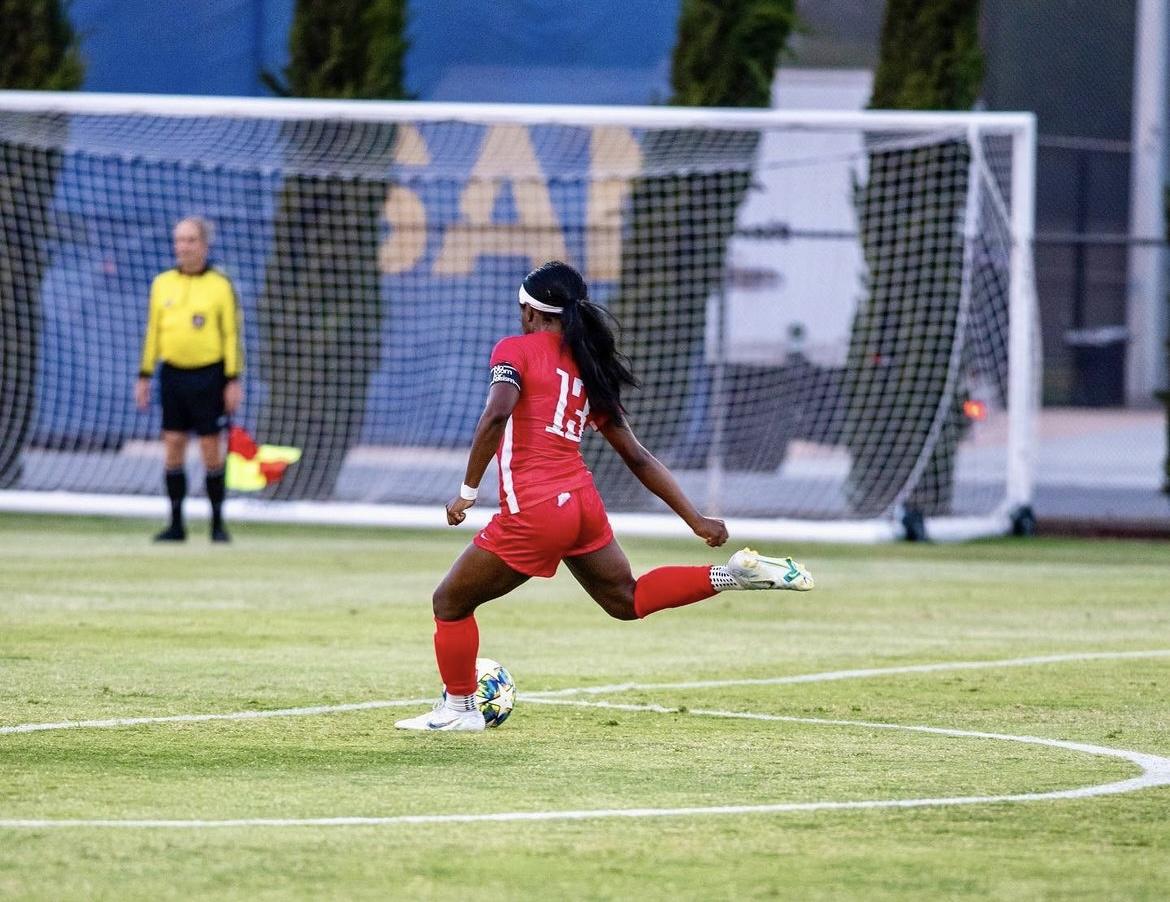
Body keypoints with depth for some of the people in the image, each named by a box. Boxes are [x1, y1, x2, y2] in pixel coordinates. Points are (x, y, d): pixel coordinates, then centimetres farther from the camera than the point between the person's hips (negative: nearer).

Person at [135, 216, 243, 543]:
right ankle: (176, 524, 7)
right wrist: (144, 376, 9)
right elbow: (153, 332, 13)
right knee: (173, 446, 1)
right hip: (173, 374, 3)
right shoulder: (162, 283, 8)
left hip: (208, 375, -3)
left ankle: (218, 523, 9)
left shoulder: (220, 285, -2)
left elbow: (232, 335, -2)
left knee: (210, 448, -1)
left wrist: (233, 380, -7)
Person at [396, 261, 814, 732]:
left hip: (533, 512, -7)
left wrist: (467, 491, -16)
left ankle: (459, 708, 20)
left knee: (450, 603, 12)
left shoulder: (515, 350, -3)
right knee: (628, 600, 25)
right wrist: (696, 520, 20)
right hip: (584, 504, 7)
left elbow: (496, 415, -22)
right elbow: (638, 457, 17)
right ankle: (732, 574, 8)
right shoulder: (589, 369, 17)